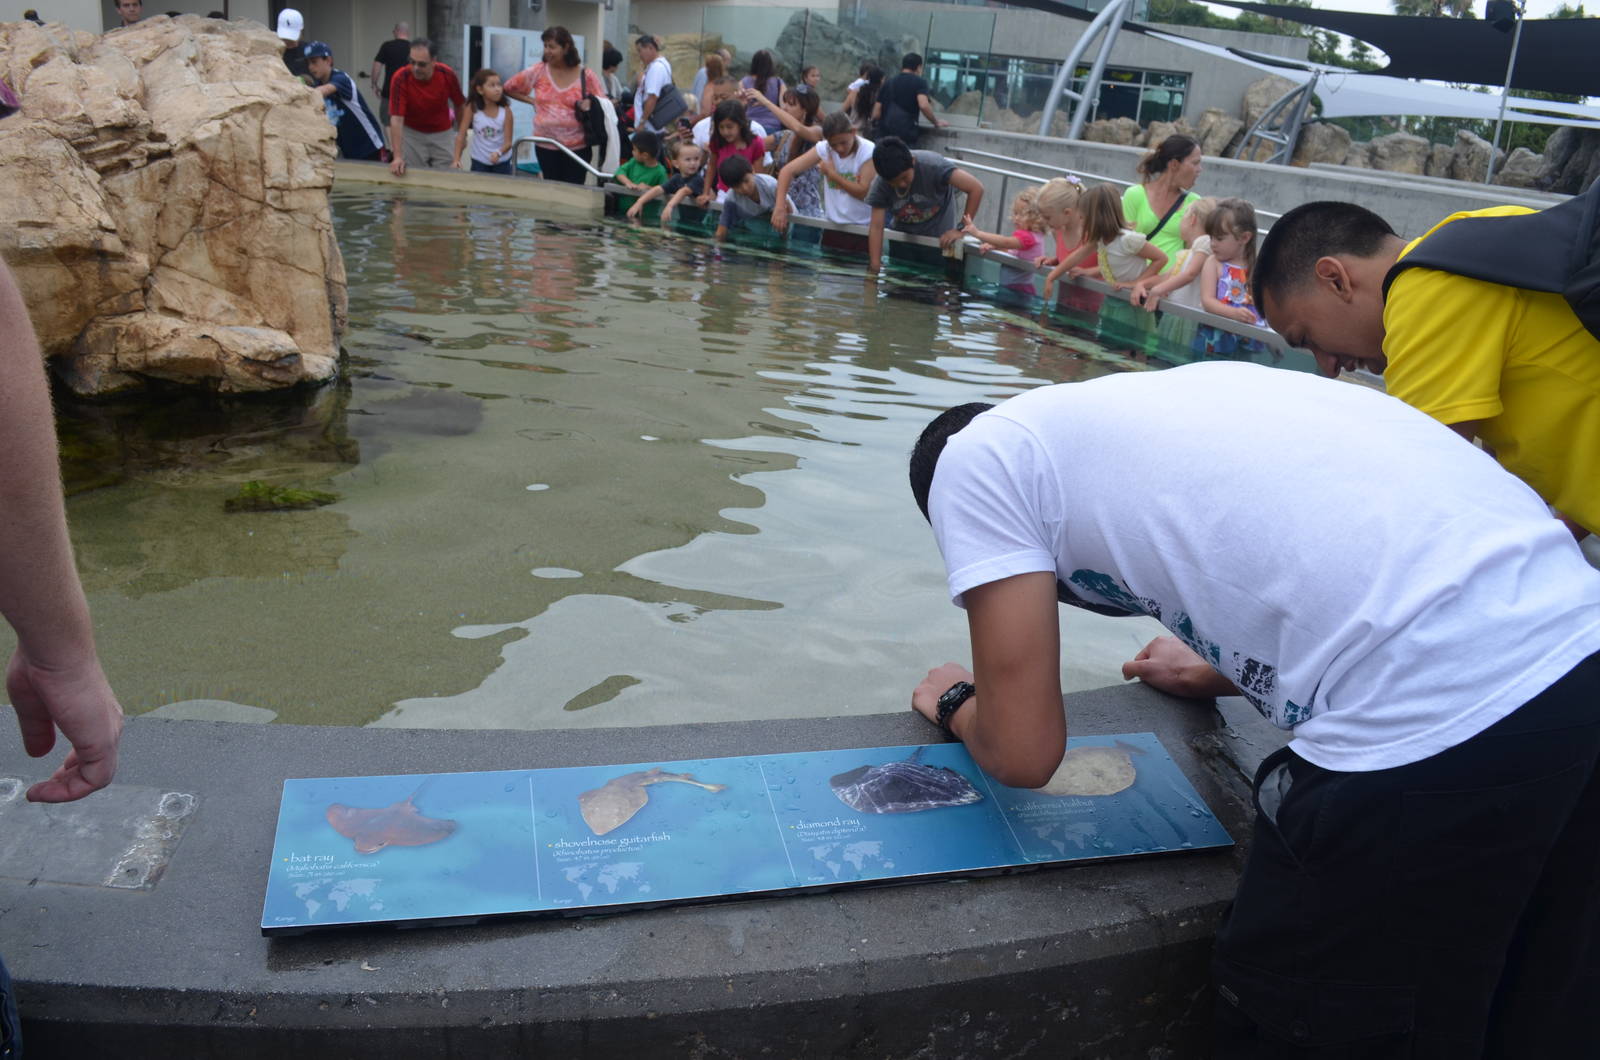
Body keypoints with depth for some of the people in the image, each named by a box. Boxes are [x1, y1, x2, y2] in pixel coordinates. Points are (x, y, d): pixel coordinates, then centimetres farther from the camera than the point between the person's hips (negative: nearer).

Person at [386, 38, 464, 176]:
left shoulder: (448, 75, -19)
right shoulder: (401, 79, -25)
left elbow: (460, 104, -1)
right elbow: (396, 119, -28)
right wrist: (397, 157, -36)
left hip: (442, 133, 2)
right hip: (412, 133, -2)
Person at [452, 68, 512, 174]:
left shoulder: (505, 111, -12)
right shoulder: (472, 108, -12)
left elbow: (508, 141, -13)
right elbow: (461, 135, -11)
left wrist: (498, 153, -35)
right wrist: (456, 159, -21)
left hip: (501, 163, 0)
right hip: (479, 161, 0)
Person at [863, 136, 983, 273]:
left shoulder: (933, 165, -32)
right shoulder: (880, 185, -21)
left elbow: (976, 188, -32)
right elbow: (876, 227, -19)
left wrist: (961, 230, -28)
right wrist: (875, 266, -28)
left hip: (940, 239, -3)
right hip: (904, 240, 3)